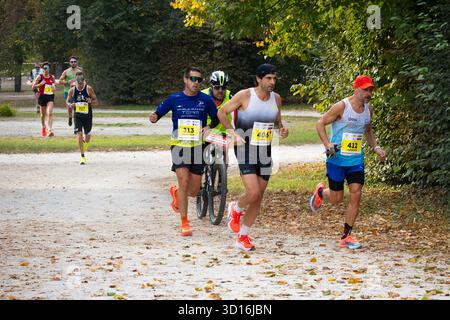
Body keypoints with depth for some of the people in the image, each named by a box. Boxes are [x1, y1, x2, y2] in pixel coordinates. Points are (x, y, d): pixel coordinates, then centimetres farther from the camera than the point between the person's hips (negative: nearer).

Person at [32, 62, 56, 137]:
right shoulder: (40, 77, -3)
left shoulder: (52, 77, 5)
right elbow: (33, 87, -4)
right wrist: (40, 84, -20)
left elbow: (54, 85, 22)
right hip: (42, 96, 0)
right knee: (43, 114, 13)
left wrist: (54, 88, -2)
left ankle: (50, 130, -24)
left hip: (50, 97, 0)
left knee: (50, 113, -17)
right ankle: (43, 127, 38)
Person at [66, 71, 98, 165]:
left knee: (87, 137, 9)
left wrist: (90, 102, -23)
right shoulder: (72, 90, -2)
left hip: (88, 115, 0)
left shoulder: (89, 89, -6)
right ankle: (82, 156, -9)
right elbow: (67, 102, 10)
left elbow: (96, 102, -1)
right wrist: (70, 105, -13)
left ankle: (85, 143, 46)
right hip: (77, 115, 0)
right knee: (79, 134, -14)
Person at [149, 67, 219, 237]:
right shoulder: (174, 99, -2)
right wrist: (154, 118, -20)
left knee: (194, 190, 3)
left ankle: (176, 192, 40)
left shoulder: (205, 100, 0)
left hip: (197, 147, 2)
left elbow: (216, 118, 12)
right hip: (179, 145, -2)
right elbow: (158, 113, 3)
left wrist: (209, 127, -8)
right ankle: (184, 223, -8)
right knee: (184, 181, -17)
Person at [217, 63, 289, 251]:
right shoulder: (245, 96, -11)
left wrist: (282, 130, -2)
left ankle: (243, 237, 18)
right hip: (246, 151, -5)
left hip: (265, 153, 6)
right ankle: (236, 210, 15)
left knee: (258, 197, 6)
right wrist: (232, 133, -12)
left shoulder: (276, 99, 5)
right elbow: (222, 112, -2)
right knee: (253, 192, -19)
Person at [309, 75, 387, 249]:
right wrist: (327, 144, -21)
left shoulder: (368, 109, 5)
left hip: (356, 160, 5)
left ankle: (346, 236, 1)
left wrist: (376, 148, 9)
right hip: (337, 159, -5)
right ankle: (321, 191, 41)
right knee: (336, 199, 4)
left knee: (356, 194, -7)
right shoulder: (342, 107, -14)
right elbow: (320, 124, -9)